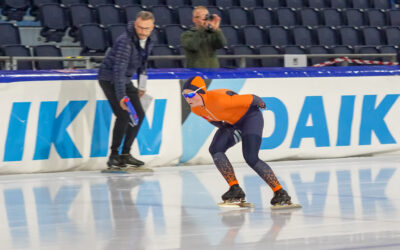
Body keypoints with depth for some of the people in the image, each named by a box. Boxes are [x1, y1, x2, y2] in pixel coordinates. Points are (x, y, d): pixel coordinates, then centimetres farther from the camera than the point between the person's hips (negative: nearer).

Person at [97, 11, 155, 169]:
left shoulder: (149, 40, -3)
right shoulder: (125, 41, -30)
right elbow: (119, 70, -35)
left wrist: (142, 85, 18)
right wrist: (121, 97, -41)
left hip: (125, 80, 9)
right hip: (109, 79, -9)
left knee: (139, 114, 7)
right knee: (123, 115, -18)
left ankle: (125, 154, 15)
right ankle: (114, 156, -8)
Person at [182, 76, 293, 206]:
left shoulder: (219, 99, -37)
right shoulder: (195, 109, -12)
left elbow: (250, 99, -24)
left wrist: (259, 103, -6)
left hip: (250, 116, -7)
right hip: (232, 123, 7)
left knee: (251, 159, -20)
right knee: (215, 149, -16)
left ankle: (280, 192, -9)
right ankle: (235, 189, -8)